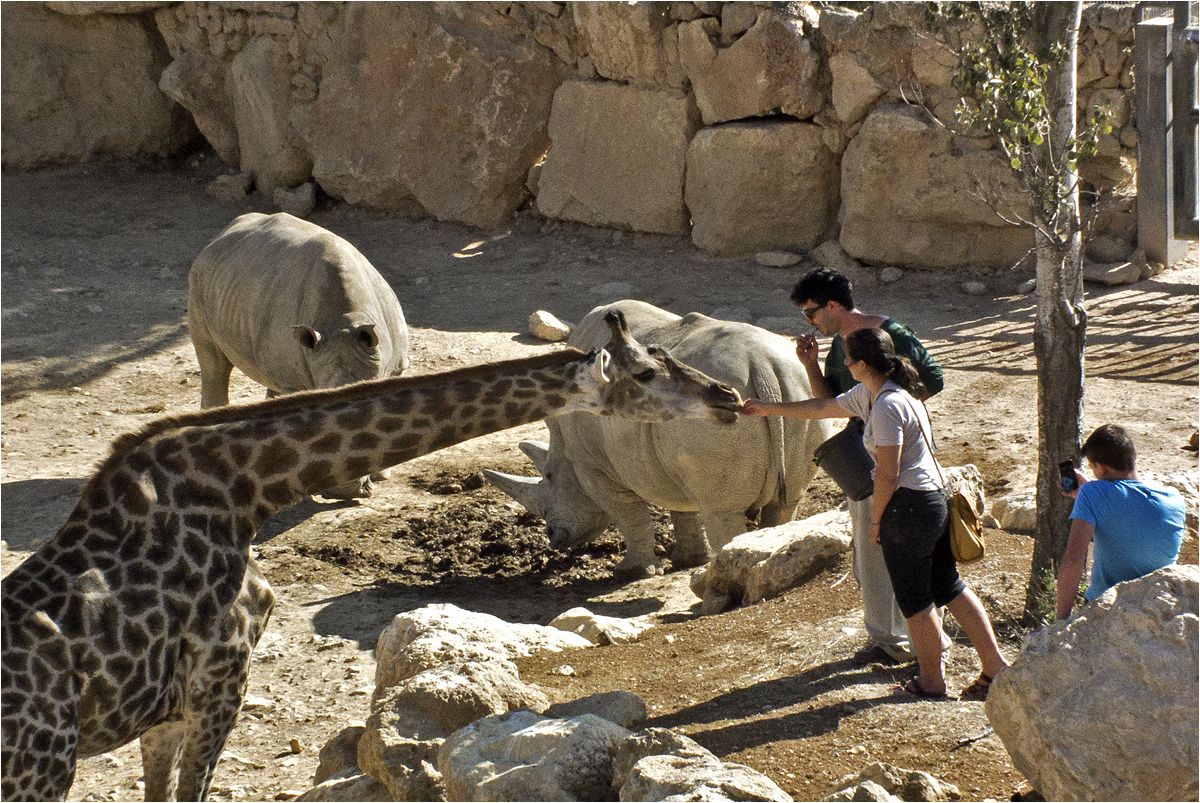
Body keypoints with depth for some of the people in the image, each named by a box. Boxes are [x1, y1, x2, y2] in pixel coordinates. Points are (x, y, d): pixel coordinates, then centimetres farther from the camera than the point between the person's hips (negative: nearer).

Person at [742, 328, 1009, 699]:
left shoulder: (887, 406, -20)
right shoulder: (868, 394, 11)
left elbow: (887, 474, -20)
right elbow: (823, 408, 24)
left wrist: (875, 520, -8)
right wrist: (768, 409, 31)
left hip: (908, 504, -10)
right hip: (936, 499, 10)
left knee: (914, 597, 6)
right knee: (948, 587, 15)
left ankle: (931, 681, 18)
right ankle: (995, 665, 17)